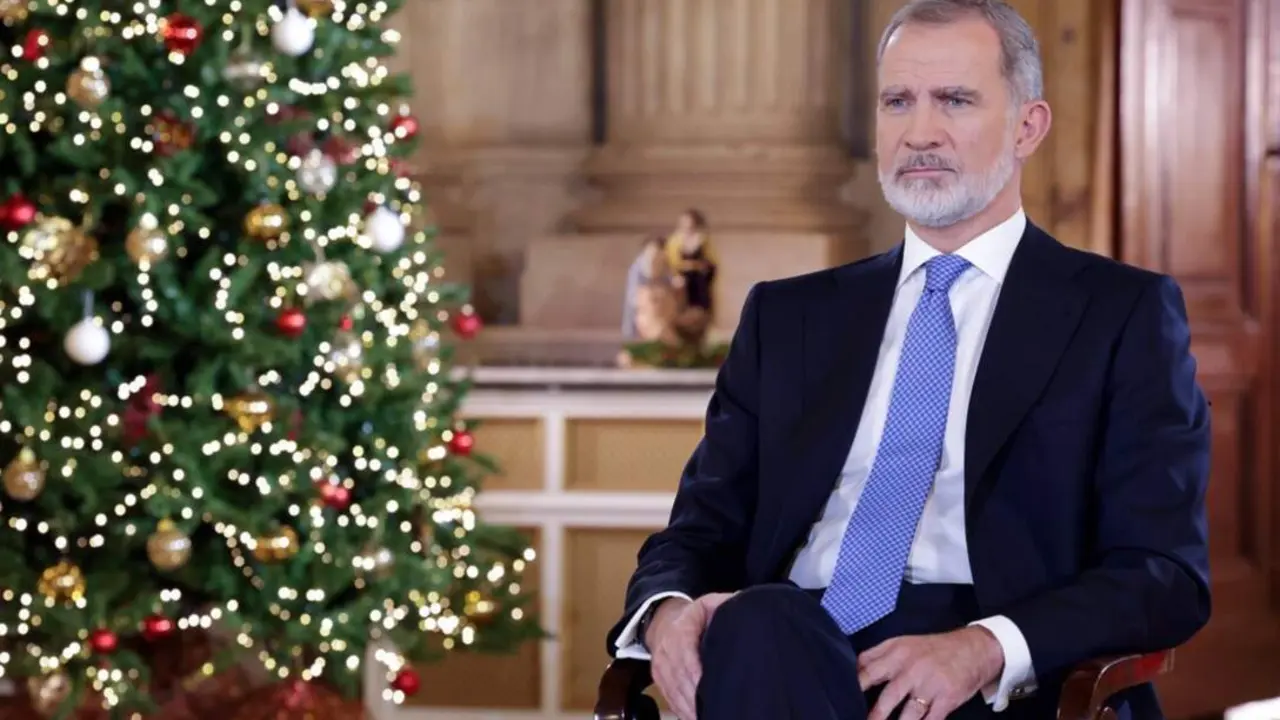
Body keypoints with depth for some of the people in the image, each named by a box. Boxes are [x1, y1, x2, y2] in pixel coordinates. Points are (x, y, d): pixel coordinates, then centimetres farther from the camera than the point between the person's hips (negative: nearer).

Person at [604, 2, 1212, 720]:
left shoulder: (1123, 314, 11)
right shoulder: (788, 317, 23)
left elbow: (1167, 573, 2)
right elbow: (703, 528, 19)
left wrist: (986, 649, -18)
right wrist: (668, 610, -8)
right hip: (787, 659, 3)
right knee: (756, 627, -36)